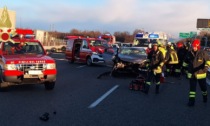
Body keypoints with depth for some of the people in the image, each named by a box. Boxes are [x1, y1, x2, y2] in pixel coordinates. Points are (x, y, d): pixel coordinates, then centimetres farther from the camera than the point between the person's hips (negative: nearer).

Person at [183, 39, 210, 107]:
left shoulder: (203, 53, -14)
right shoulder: (189, 53, 0)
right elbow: (186, 61, 17)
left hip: (201, 74, -2)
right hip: (192, 74, 2)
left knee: (203, 87, 17)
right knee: (192, 88, -1)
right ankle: (191, 100, 3)